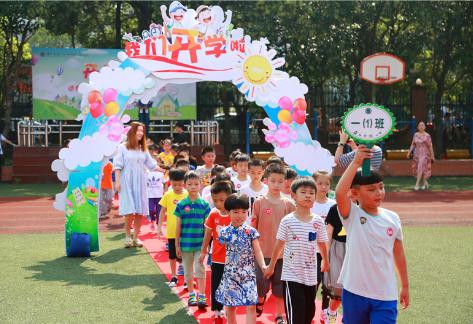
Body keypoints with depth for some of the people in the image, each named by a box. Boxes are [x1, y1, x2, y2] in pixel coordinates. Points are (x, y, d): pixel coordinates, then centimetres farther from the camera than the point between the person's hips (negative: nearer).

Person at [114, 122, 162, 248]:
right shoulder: (123, 147, -1)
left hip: (140, 184, 4)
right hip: (127, 183, -4)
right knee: (130, 212, -11)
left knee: (140, 212, -1)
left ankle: (136, 237, 11)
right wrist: (117, 181, -9)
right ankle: (127, 236, 6)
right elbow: (117, 166, -3)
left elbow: (152, 165, 14)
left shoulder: (143, 149, 12)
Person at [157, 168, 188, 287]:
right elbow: (163, 211, 3)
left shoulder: (188, 195, -8)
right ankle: (173, 277, 26)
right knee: (172, 255, 13)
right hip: (171, 231, 2)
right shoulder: (168, 195, -4)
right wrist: (159, 227, 0)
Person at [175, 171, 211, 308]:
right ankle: (191, 295, 25)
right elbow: (178, 225, 2)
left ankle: (201, 297, 1)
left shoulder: (204, 204, -3)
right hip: (185, 243, 1)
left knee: (200, 269, -4)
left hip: (200, 243, -1)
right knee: (188, 271, 12)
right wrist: (177, 244, 2)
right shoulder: (181, 205, -3)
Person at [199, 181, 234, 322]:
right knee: (216, 287, 9)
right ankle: (218, 313, 22)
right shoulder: (213, 214, -3)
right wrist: (203, 251, 16)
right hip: (217, 258, 3)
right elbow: (208, 234, 9)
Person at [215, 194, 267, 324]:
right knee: (230, 306, 10)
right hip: (230, 274, 1)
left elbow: (257, 251, -4)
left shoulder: (251, 231, -3)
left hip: (248, 274, -1)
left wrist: (263, 265, -20)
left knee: (251, 306, -6)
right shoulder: (224, 232, -1)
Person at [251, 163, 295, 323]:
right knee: (260, 286, 6)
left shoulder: (288, 204, 1)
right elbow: (253, 228, 1)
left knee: (280, 286, 8)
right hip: (263, 252, -1)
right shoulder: (259, 202, -3)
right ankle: (258, 307, 32)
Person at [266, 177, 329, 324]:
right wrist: (271, 266, 9)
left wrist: (325, 261, 26)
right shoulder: (287, 221, -9)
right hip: (291, 275, -4)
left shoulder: (318, 222, -1)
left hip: (311, 276, 4)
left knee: (309, 312, 13)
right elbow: (279, 245, 1)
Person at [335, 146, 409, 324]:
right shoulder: (352, 215, -9)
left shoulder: (392, 218, 2)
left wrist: (405, 286, 17)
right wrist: (356, 162, -30)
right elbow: (339, 193, -30)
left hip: (386, 295, 2)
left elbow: (398, 253, 12)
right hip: (355, 291, -2)